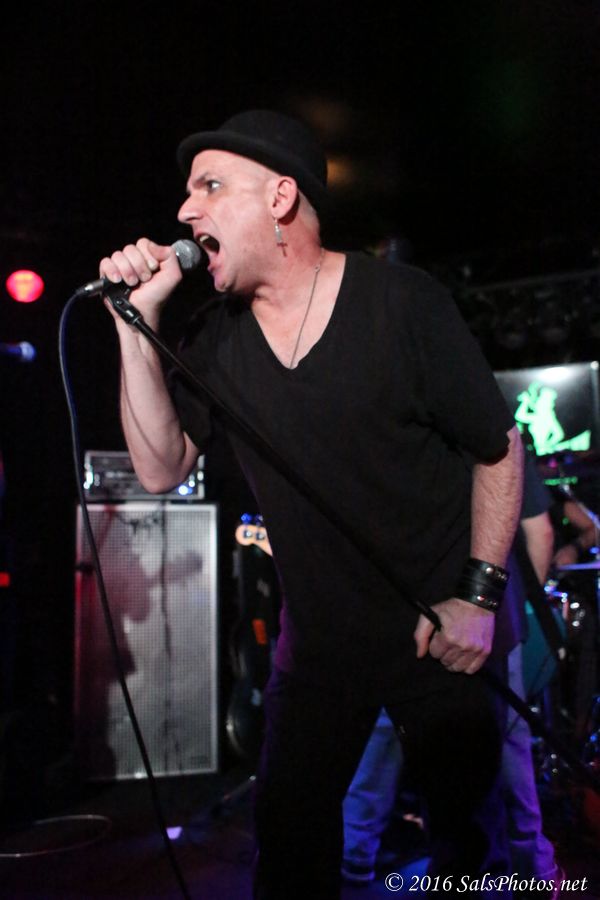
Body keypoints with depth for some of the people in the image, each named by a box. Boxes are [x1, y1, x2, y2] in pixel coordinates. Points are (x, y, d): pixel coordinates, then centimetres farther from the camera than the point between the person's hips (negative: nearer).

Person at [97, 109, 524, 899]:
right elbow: (161, 469, -6)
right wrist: (137, 324, -14)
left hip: (438, 633, -3)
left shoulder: (404, 304, -15)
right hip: (318, 640, 4)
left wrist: (480, 593, -15)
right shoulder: (216, 338, -1)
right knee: (288, 834, 14)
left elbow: (500, 450, -8)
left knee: (469, 832, 11)